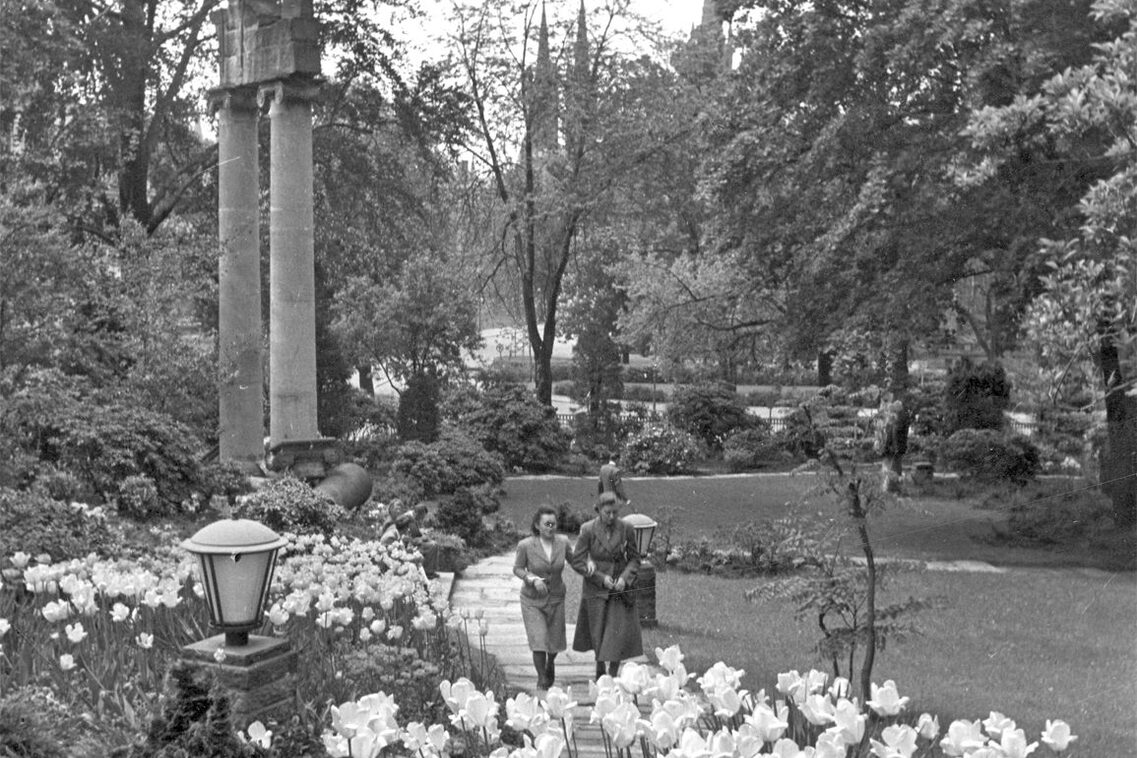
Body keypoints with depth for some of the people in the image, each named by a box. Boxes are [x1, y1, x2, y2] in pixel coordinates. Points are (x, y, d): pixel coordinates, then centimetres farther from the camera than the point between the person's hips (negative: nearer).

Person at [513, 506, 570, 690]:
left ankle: (550, 663, 49)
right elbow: (517, 569, -6)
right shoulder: (525, 545, -19)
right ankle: (542, 680, 12)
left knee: (555, 641, 15)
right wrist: (533, 579, -23)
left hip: (556, 598, 3)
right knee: (539, 641, -10)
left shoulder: (563, 541, -11)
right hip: (533, 600, -3)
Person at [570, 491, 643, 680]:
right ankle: (600, 676, 21)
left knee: (619, 634, -7)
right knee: (599, 636, 5)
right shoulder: (588, 530, -10)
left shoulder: (626, 530, -4)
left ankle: (612, 676, 2)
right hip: (596, 590, -1)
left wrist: (625, 578, -13)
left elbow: (634, 559, 5)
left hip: (620, 589, 1)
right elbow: (577, 561, -7)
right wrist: (601, 578, -14)